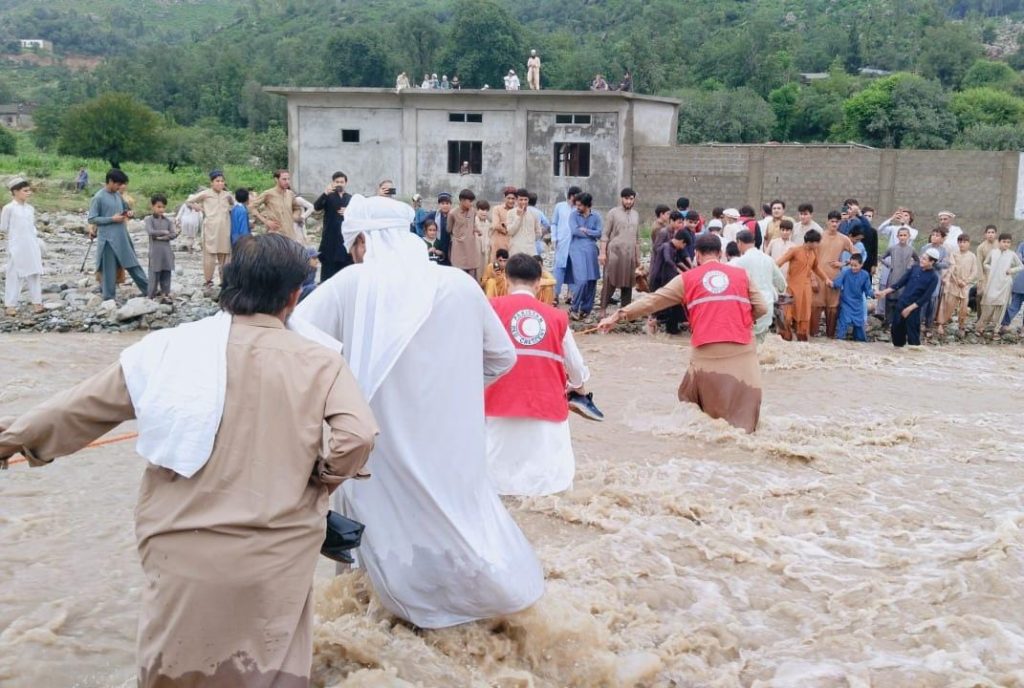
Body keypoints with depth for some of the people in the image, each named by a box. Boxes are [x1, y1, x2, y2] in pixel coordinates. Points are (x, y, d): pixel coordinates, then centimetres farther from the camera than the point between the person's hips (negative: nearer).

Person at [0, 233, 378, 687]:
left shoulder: (172, 349, -4)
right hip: (275, 557, -1)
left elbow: (84, 406, 6)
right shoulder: (317, 360, -9)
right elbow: (358, 434, -21)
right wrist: (322, 478, -1)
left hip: (182, 552, 2)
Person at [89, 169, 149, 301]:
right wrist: (112, 219, -18)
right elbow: (91, 219, -12)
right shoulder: (99, 197, -11)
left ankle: (148, 290, 17)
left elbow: (124, 209, 23)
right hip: (108, 238, -7)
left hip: (123, 237, 7)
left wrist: (129, 213, -1)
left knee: (133, 264, 12)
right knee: (109, 270, 1)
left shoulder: (118, 195, 10)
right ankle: (109, 298, 9)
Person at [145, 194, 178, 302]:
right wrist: (164, 232, -9)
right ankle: (151, 296, 3)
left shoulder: (168, 220, 9)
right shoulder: (149, 220, 0)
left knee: (166, 275, 6)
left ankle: (165, 294, 13)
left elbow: (173, 234, 0)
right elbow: (151, 232, -16)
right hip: (155, 252, -4)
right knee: (154, 275, -3)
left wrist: (161, 237, -12)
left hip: (167, 252, 4)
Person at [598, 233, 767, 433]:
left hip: (707, 352, 0)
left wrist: (618, 315, 14)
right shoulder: (741, 274, 10)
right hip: (742, 350, 0)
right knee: (743, 401, 5)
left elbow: (652, 300, 9)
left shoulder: (687, 279, 8)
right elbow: (761, 308, 8)